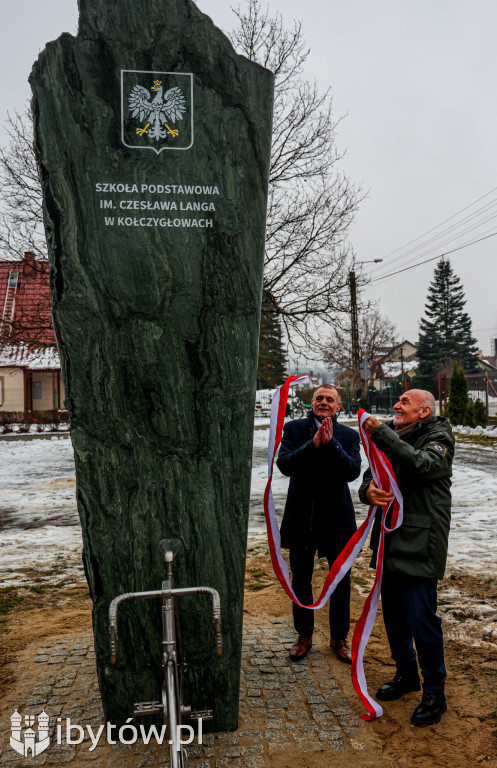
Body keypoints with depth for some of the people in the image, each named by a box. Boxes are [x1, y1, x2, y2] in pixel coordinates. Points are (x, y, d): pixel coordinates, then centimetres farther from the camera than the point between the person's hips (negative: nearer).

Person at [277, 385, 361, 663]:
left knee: (341, 582, 12)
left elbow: (352, 471, -16)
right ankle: (304, 635, 34)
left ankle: (339, 637, 32)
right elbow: (284, 464, -15)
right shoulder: (294, 429, -2)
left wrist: (330, 443, -26)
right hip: (301, 517, 0)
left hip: (336, 517, 0)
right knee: (301, 581, 14)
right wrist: (313, 444, -26)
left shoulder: (349, 436, -1)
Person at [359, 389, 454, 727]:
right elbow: (370, 477, 12)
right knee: (393, 613, 16)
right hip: (391, 539, 7)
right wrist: (369, 490, -12)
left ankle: (435, 693, 14)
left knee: (422, 618, -5)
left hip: (421, 542, -7)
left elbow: (422, 464, -27)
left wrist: (381, 433, -27)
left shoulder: (439, 437, -6)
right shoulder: (392, 438, 14)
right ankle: (406, 675, 36)